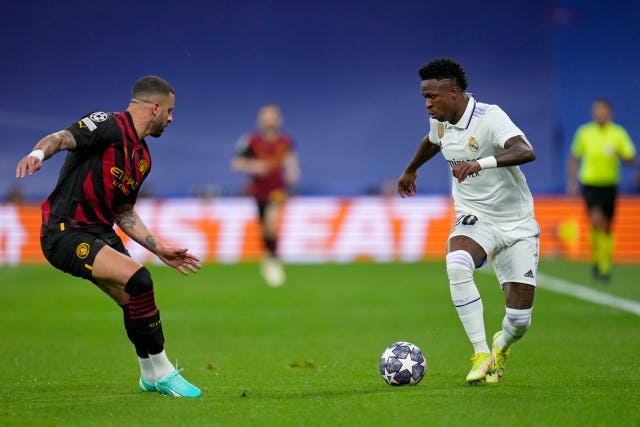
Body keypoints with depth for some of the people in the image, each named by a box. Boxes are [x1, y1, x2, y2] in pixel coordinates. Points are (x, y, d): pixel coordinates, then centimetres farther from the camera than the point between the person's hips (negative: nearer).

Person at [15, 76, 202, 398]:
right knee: (138, 279, -22)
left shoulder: (142, 157, 15)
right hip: (65, 234, -9)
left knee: (136, 303, 12)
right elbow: (63, 138, -30)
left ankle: (150, 377, 36)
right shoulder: (108, 125, -12)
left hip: (100, 233, 10)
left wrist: (159, 249, 19)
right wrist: (39, 153, -52)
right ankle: (161, 372, -10)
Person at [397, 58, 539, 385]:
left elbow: (526, 152, -39)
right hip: (474, 219, 4)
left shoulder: (490, 117, -21)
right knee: (457, 265, -33)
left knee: (519, 320, -6)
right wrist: (411, 170, 44)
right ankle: (481, 355, -24)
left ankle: (501, 345, 33)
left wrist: (481, 163, -53)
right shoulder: (440, 121, 0)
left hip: (517, 225, -4)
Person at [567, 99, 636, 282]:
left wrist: (618, 154, -23)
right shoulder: (584, 132, -1)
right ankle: (596, 256, -2)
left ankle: (605, 266, 23)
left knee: (607, 227, 8)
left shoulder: (618, 133, -2)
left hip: (610, 185, 1)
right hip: (590, 184, -1)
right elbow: (574, 158, 12)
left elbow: (632, 160, -3)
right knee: (597, 220, -22)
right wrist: (572, 181, 6)